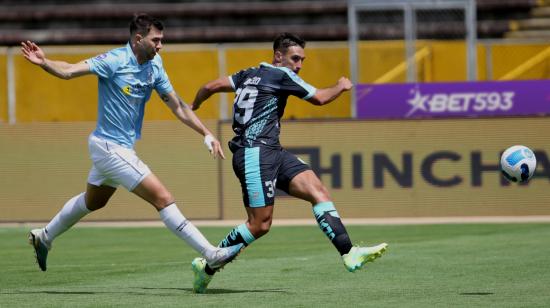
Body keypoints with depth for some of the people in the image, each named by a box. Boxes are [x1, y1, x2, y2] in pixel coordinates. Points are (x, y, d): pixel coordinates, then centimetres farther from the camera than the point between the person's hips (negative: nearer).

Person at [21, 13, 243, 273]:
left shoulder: (154, 67, 1)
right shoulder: (115, 61, -20)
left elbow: (178, 107, 8)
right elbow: (68, 71, -27)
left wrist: (206, 134, 2)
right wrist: (43, 63, -46)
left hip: (122, 148, 9)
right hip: (109, 147, -9)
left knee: (92, 202, 28)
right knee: (163, 198, -10)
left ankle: (44, 236, 45)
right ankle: (211, 254, -9)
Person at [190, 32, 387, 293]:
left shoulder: (250, 74, 19)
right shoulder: (281, 75, -5)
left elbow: (211, 87, 19)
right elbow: (320, 98, 0)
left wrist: (193, 107, 37)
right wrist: (341, 86, 19)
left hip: (272, 153, 10)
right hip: (255, 152, -10)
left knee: (318, 191, -5)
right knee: (260, 224, -11)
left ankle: (349, 254, -16)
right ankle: (207, 266, 2)